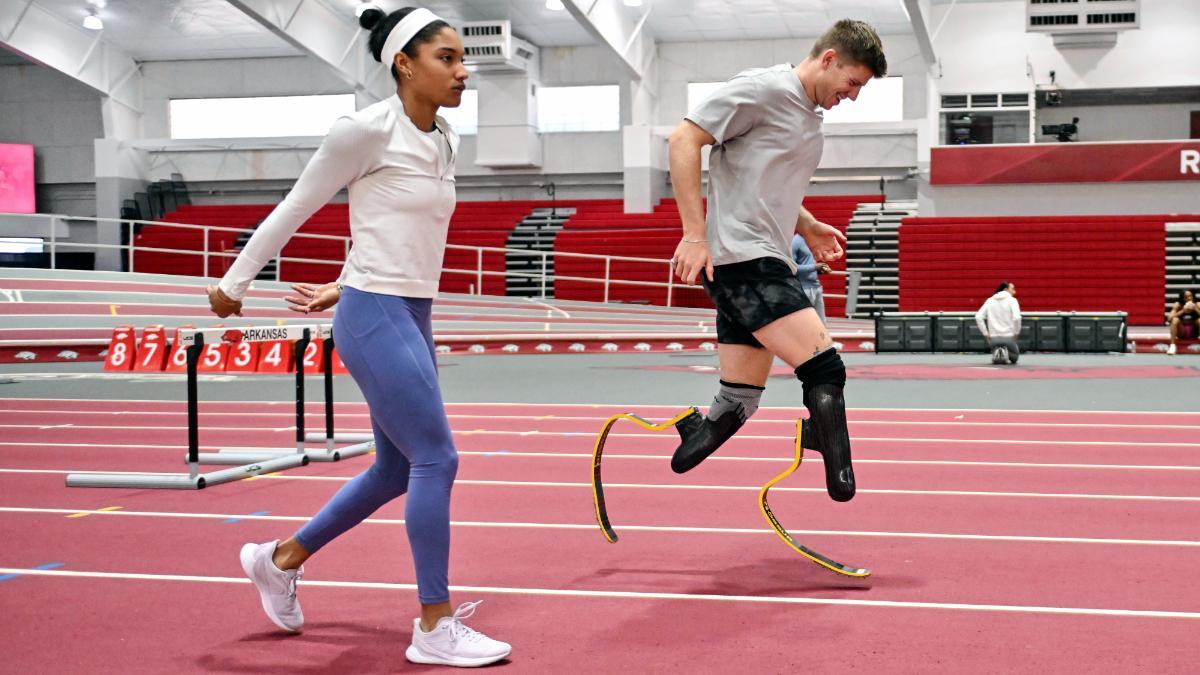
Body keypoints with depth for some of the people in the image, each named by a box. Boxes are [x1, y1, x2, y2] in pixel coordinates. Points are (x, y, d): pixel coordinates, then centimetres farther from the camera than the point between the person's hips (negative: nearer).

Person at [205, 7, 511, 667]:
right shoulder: (367, 129, -13)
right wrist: (233, 283, 3)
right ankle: (435, 628, 1)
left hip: (412, 317, 9)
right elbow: (294, 208, -5)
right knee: (436, 459, -9)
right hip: (374, 317, -9)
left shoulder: (442, 142, 10)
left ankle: (280, 558, 32)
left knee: (397, 470, 14)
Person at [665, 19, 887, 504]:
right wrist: (695, 233, -18)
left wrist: (808, 227, 15)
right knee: (824, 370, -17)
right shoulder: (762, 88, -7)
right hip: (739, 259, -10)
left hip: (767, 264, 10)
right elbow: (684, 140, -12)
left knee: (736, 407, 7)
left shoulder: (810, 117, 21)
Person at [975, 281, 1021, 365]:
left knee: (996, 360, 30)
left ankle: (996, 353, -7)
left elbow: (978, 317, -2)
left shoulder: (989, 301, 8)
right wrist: (1016, 333, -6)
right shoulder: (1012, 300, -4)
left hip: (993, 339, 3)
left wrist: (986, 334, 3)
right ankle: (1006, 353, -10)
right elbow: (1017, 317, -20)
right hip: (1008, 338, -3)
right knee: (1014, 358, 25)